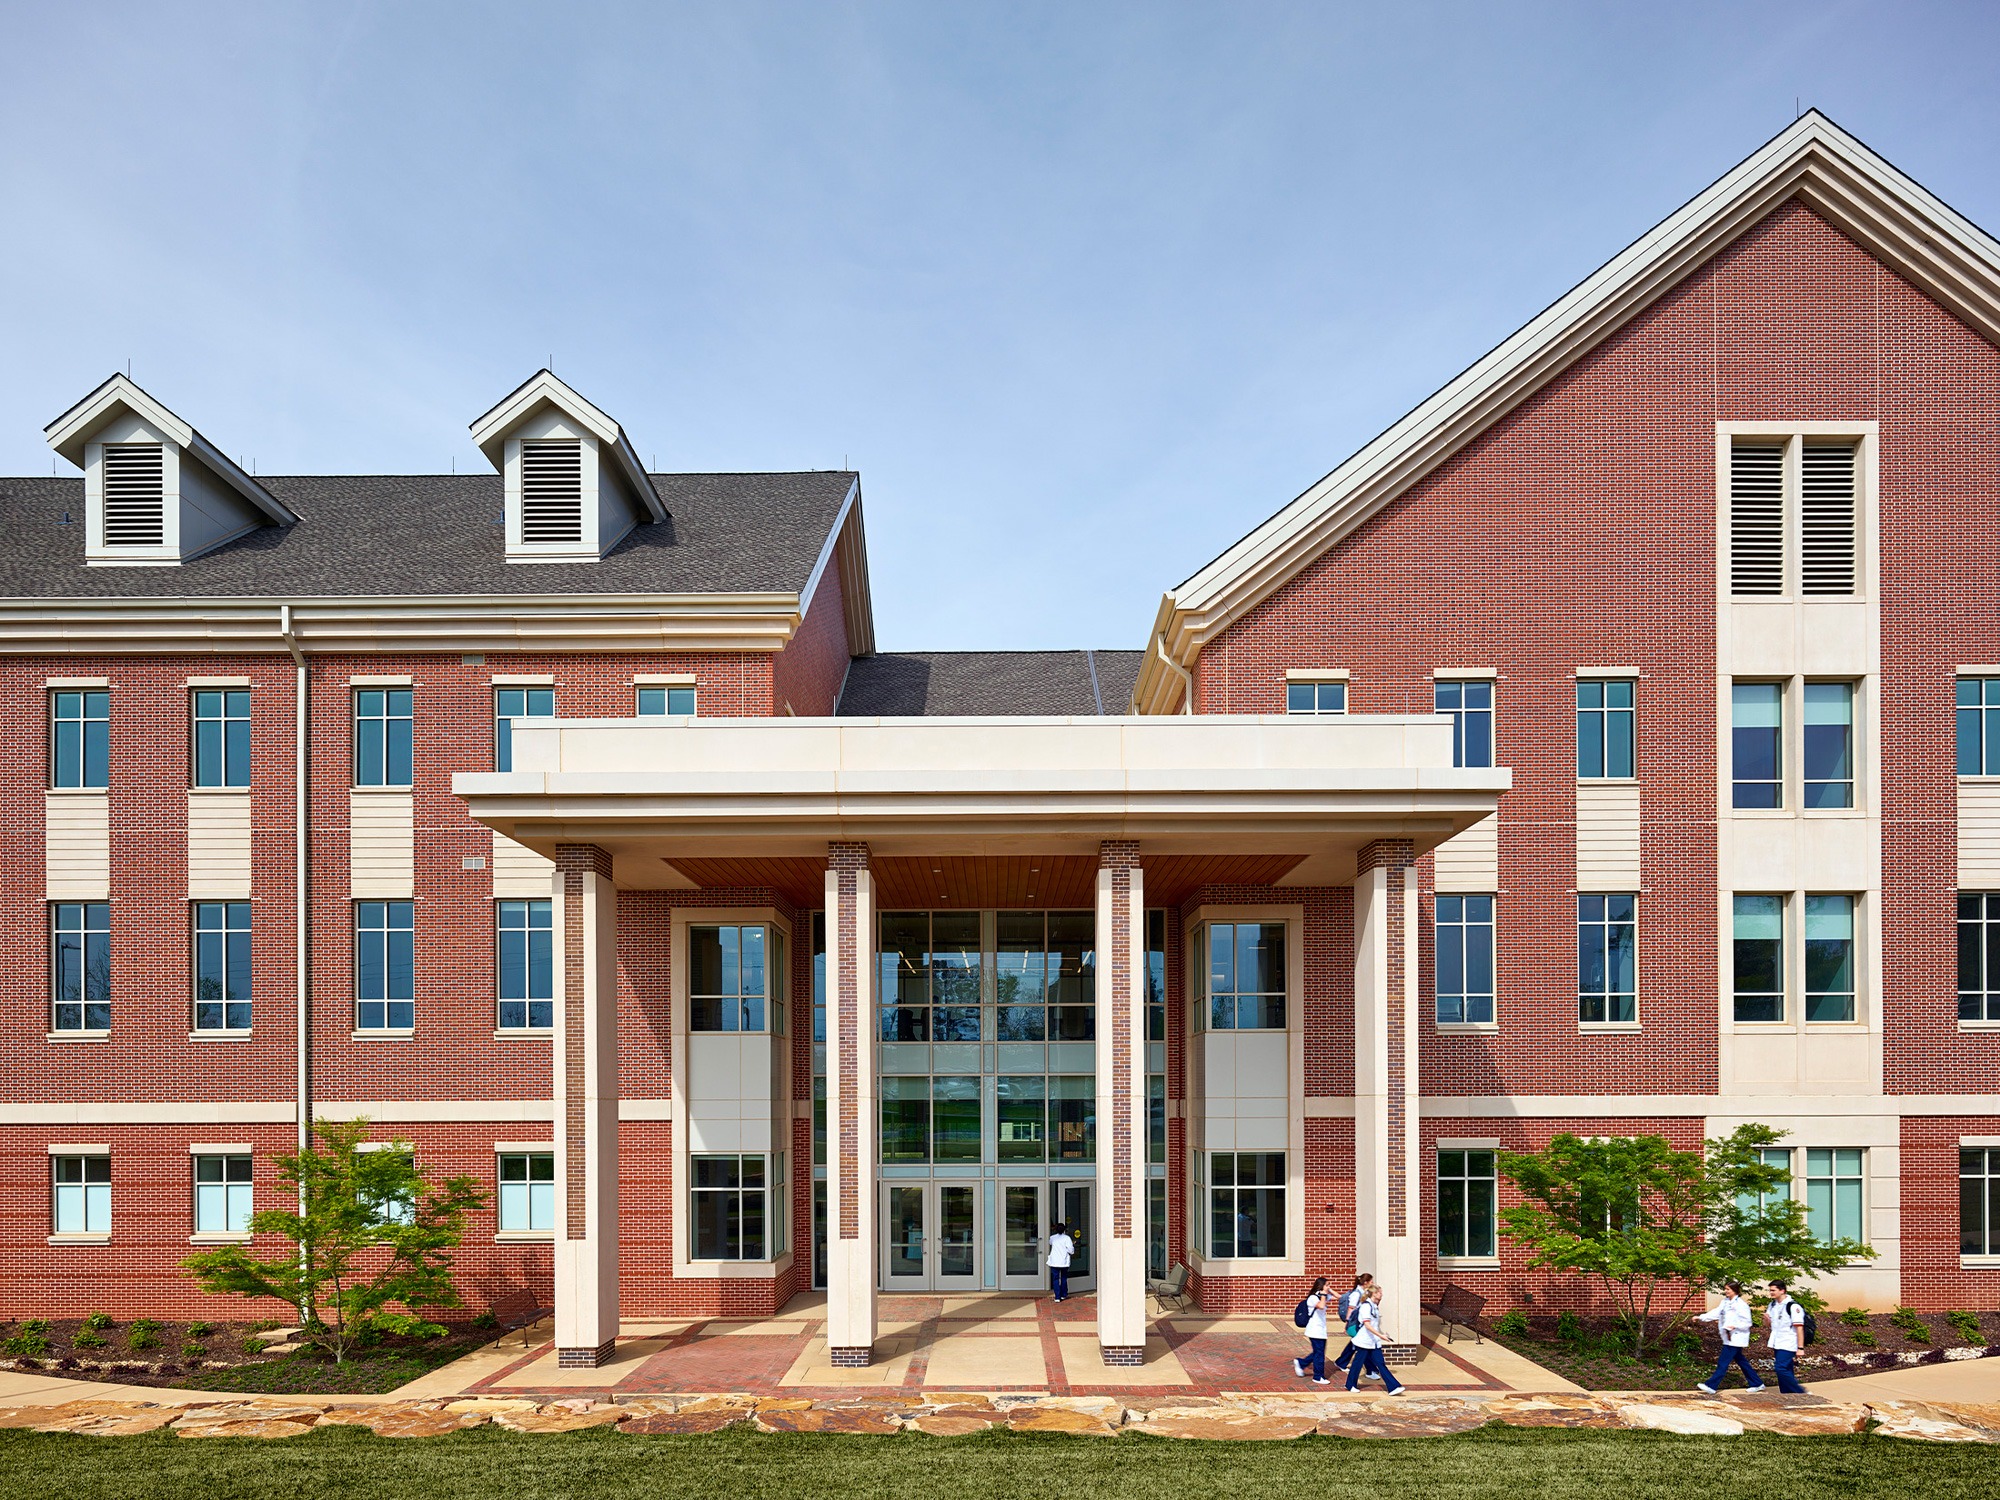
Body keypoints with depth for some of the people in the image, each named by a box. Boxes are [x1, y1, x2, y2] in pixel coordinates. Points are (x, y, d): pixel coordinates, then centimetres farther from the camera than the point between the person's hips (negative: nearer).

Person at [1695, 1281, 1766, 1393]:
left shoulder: (1741, 1305, -15)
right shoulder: (1725, 1302, 10)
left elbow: (1747, 1322, -14)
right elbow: (1715, 1313, 7)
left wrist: (1735, 1326, -27)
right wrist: (1701, 1318, -2)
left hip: (1735, 1338, -9)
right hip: (1729, 1337, 9)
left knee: (1723, 1362, -8)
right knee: (1741, 1361, 16)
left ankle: (1711, 1386, -7)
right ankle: (1757, 1383, 28)